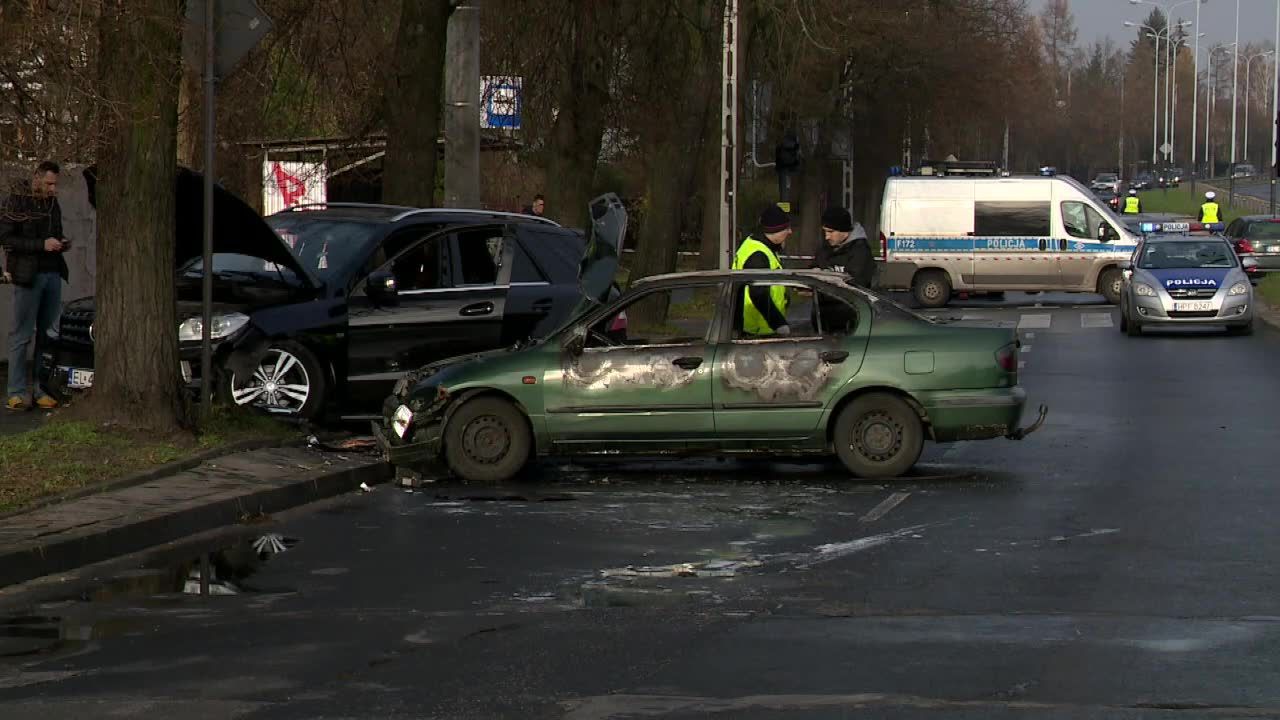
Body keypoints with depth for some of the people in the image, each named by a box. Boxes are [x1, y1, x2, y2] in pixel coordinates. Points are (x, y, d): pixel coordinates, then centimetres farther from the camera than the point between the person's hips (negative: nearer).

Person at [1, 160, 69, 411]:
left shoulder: (53, 204, 15)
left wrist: (61, 244, 4)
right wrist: (42, 245, -17)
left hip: (53, 275, 6)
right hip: (28, 276, -6)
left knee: (48, 334, 4)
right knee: (22, 336, -5)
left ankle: (44, 390, 8)